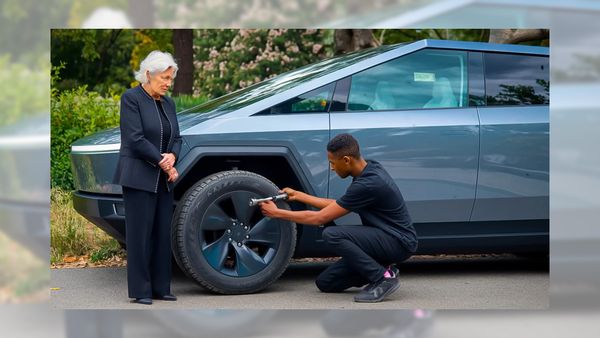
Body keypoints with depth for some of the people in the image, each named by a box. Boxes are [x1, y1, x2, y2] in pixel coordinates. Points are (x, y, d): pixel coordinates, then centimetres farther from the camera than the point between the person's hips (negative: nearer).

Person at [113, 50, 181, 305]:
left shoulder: (167, 103, 14)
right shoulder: (131, 98, -8)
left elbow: (176, 138, 13)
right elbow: (135, 139, -16)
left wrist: (172, 156, -9)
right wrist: (163, 163, -14)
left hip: (163, 179, 7)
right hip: (139, 177, -7)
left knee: (162, 234, 7)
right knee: (140, 234, -4)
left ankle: (160, 288, 13)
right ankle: (140, 291, 1)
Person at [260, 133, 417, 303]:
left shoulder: (368, 184, -25)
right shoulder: (368, 170, 4)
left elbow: (320, 218, -18)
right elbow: (338, 205, 18)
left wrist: (277, 213, -8)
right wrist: (298, 195, 18)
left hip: (399, 242, -9)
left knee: (332, 235, -27)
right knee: (325, 282, 3)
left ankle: (384, 278, -15)